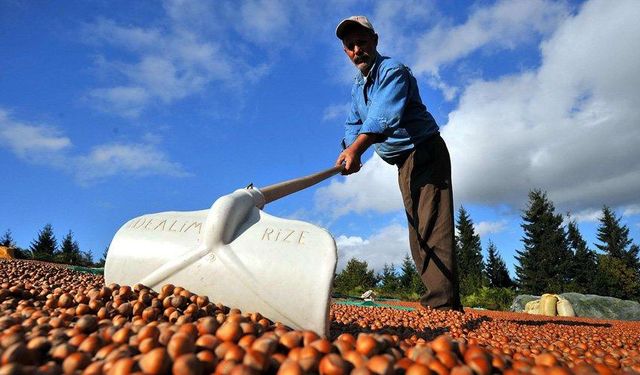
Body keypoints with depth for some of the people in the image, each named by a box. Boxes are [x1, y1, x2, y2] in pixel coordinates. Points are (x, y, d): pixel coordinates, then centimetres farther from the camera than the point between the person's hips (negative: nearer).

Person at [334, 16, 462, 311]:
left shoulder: (393, 71, -12)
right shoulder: (357, 87, 17)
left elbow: (385, 116, -29)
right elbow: (353, 125, 11)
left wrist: (357, 149, -43)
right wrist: (349, 149, -10)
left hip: (426, 154, -9)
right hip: (405, 165, 9)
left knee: (432, 227, -20)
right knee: (418, 231, 6)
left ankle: (443, 304, -22)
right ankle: (436, 301, 11)